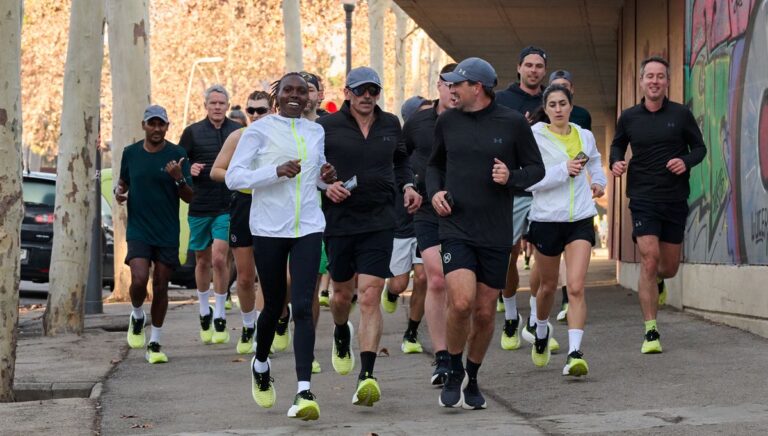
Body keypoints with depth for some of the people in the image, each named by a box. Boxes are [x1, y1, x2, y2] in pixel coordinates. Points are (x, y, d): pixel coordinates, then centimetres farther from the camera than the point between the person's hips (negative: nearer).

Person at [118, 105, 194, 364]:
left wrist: (179, 178, -20)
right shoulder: (131, 153, 4)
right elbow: (123, 181, 20)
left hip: (167, 233, 0)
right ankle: (137, 317, 15)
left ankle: (155, 344, 14)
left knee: (160, 287, 3)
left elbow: (189, 197, -1)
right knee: (139, 280, -17)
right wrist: (118, 191, -3)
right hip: (138, 229, 0)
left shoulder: (177, 155, -2)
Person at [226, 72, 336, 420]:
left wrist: (325, 177, 3)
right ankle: (261, 364, 41)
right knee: (274, 306, 10)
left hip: (308, 228, 2)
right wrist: (276, 171, -19)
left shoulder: (316, 132, 13)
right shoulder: (259, 130, -1)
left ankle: (304, 391, -16)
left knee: (302, 307, -11)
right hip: (269, 229, -2)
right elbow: (233, 177, -6)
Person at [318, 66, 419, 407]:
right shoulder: (328, 126, -2)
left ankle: (366, 376, -17)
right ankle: (341, 335, 52)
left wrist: (407, 185, 8)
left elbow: (400, 161, 25)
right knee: (342, 292, 16)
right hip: (338, 221, 0)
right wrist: (325, 186, -15)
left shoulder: (390, 125, 9)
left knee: (370, 296, -11)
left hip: (380, 222, 0)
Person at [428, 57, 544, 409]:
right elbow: (435, 164, 20)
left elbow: (536, 169, 5)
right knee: (461, 303, -18)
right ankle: (454, 372, 6)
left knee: (484, 313, 6)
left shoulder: (512, 123, -2)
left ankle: (471, 379, 28)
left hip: (496, 233, 0)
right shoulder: (447, 122, 4)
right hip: (456, 228, 0)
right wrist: (435, 192, 1)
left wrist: (511, 177, -15)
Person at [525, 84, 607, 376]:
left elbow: (594, 160, 29)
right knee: (548, 286, 15)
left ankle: (575, 353, -18)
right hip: (546, 218, -1)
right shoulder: (535, 137, -5)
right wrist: (563, 170, -22)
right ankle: (541, 333, 45)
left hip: (580, 220, 1)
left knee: (576, 287, -14)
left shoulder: (584, 136, 8)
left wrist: (598, 180, 10)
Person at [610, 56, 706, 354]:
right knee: (649, 260, -15)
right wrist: (616, 162, -3)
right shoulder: (629, 117, 3)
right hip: (643, 198, -1)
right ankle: (651, 332, -9)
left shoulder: (681, 114, 0)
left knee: (670, 267, 11)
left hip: (675, 198, 1)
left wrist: (686, 161, -13)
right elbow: (617, 145, 19)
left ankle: (658, 282, 51)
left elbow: (699, 147, 8)